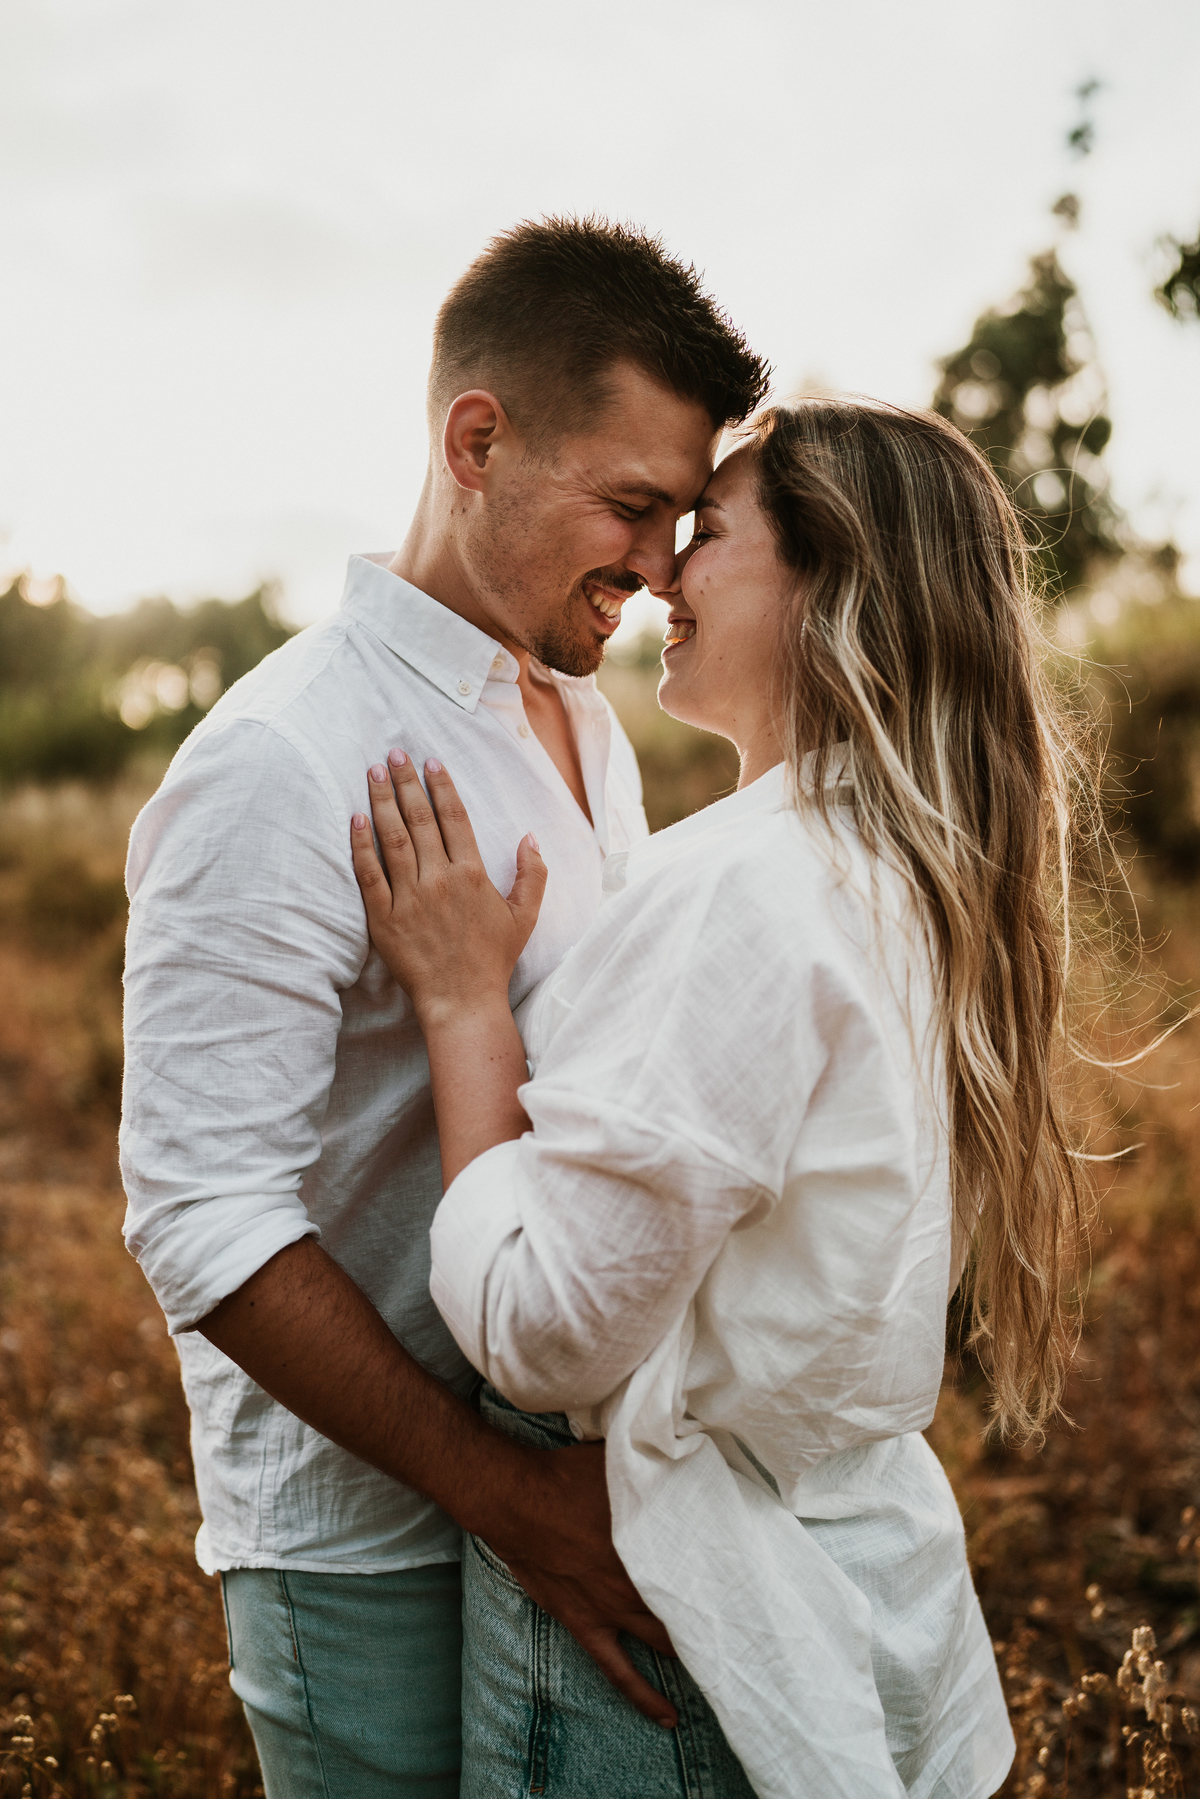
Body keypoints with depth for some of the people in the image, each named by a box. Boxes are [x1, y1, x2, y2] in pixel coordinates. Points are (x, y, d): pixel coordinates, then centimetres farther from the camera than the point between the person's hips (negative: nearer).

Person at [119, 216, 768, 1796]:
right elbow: (203, 1221, -23)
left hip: (575, 1471, 8)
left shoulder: (589, 725, 8)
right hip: (369, 1536, -7)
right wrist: (508, 1496, -22)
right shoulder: (282, 764, -20)